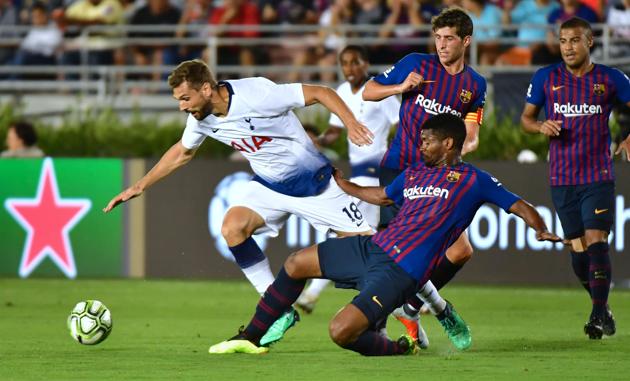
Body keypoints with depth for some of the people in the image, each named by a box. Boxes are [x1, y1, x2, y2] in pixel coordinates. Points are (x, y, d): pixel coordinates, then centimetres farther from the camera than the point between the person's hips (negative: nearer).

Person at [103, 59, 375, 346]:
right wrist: (140, 186, 14)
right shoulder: (201, 118, -8)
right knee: (232, 228, -19)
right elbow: (182, 152, 14)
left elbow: (322, 93, -24)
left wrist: (351, 124, -38)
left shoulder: (256, 94, -29)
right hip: (269, 185, 5)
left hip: (314, 181, -5)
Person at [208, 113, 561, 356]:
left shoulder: (473, 180, -3)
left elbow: (517, 205, -4)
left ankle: (402, 348, 5)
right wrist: (338, 183, 43)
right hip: (372, 248, 8)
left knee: (341, 333, -23)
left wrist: (541, 230, -23)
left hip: (399, 273, -8)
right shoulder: (414, 173, 17)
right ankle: (251, 338, 21)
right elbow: (381, 195, 35)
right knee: (296, 264, 10)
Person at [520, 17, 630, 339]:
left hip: (598, 176, -2)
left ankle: (598, 314, -7)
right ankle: (602, 307, 22)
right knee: (577, 249, 3)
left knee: (596, 241, -14)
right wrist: (540, 126, -10)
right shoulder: (546, 78, 4)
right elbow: (526, 117, 13)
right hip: (562, 179, 2)